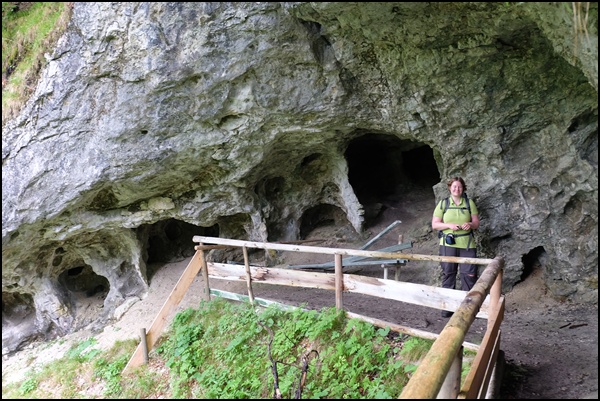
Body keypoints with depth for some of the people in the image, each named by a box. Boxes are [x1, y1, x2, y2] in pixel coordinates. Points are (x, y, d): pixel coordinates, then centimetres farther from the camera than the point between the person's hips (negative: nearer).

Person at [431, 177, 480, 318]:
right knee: (448, 274, 5)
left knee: (469, 274, -2)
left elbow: (476, 222, 10)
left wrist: (470, 224, -13)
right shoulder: (443, 203, 4)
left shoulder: (469, 203, 8)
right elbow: (434, 224, 1)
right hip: (448, 244, -1)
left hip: (467, 244, 1)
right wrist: (449, 225, -15)